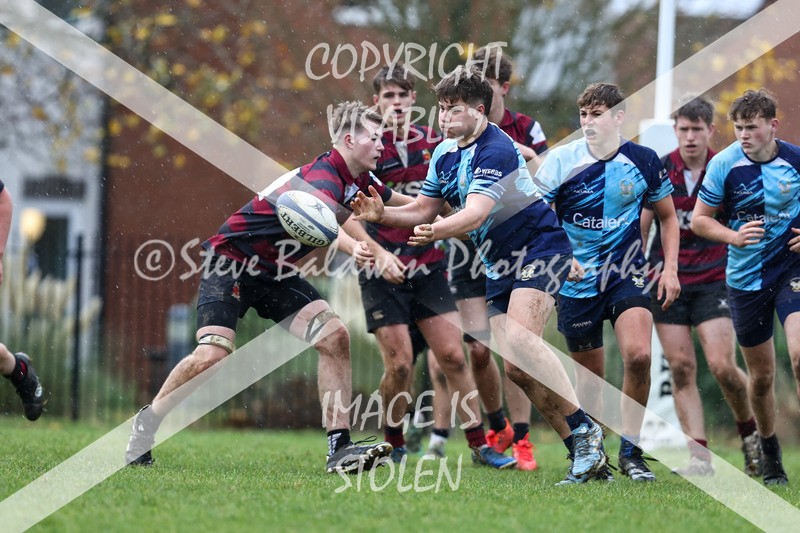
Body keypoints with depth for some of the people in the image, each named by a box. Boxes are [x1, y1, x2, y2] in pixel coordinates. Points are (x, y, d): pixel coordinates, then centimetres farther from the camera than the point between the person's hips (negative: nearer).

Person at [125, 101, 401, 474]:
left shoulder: (359, 181, 3)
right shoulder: (324, 175, -26)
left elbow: (394, 202, 29)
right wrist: (353, 248, -69)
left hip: (274, 273, 8)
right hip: (230, 261, -8)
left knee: (335, 337, -11)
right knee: (212, 356, -21)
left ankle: (339, 449, -10)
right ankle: (146, 424, 5)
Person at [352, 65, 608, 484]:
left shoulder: (495, 150, -20)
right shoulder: (445, 153, 7)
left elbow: (475, 214, -32)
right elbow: (424, 209, 16)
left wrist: (436, 231, -51)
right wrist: (382, 214, -2)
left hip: (540, 247, -9)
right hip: (500, 266, 9)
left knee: (519, 335, -31)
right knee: (514, 367, -2)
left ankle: (584, 429, -28)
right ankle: (585, 450, 3)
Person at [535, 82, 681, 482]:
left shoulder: (643, 161, -2)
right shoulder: (561, 160, -8)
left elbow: (667, 215, 12)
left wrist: (670, 267, 3)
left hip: (627, 275, 0)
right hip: (577, 281, 0)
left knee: (638, 355, -20)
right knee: (590, 371, 7)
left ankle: (630, 451, -7)